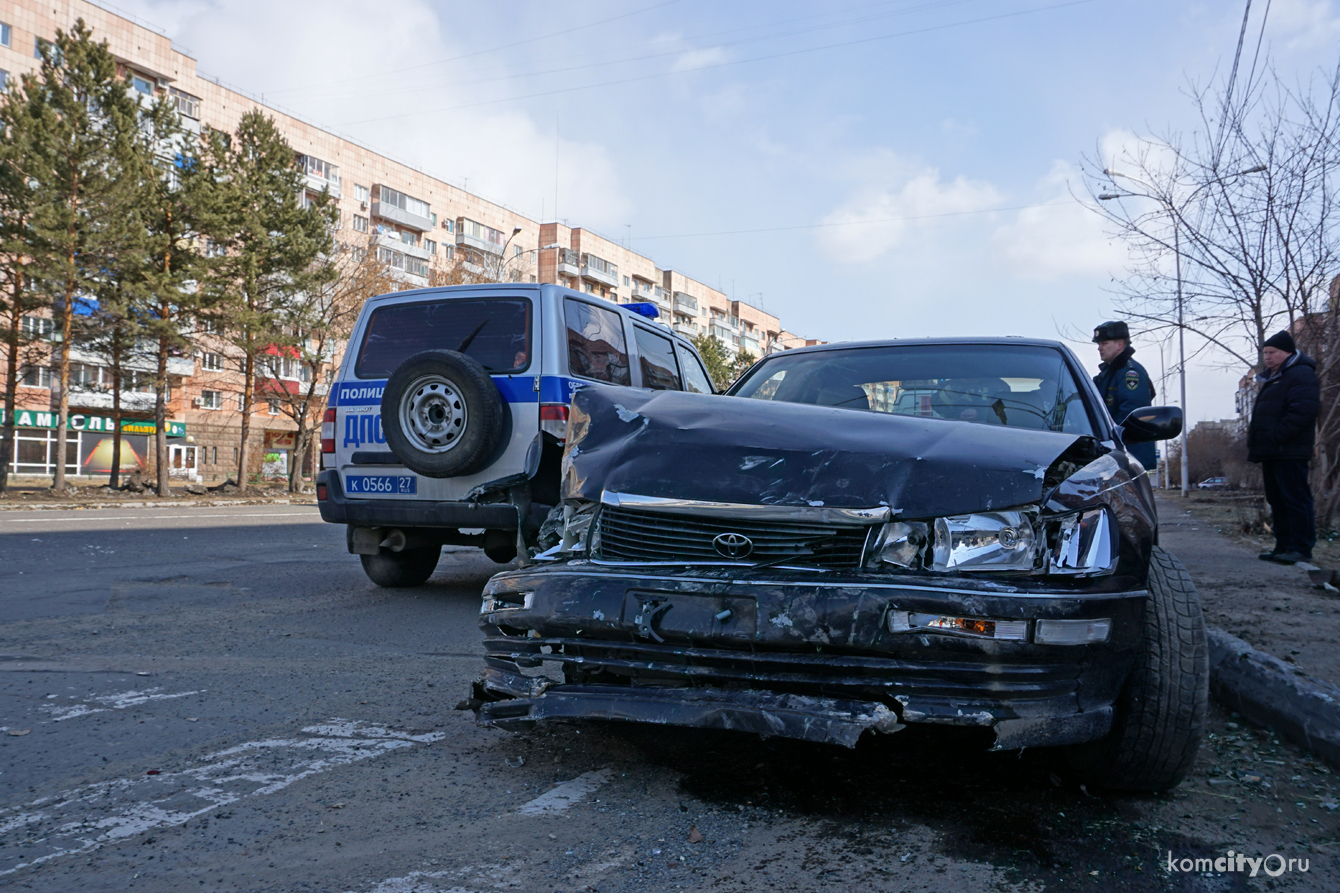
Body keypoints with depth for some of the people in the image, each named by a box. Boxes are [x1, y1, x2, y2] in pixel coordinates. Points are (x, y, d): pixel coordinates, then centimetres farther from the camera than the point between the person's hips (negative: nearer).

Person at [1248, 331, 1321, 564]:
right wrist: (1256, 443, 17)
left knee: (1295, 499, -9)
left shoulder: (1301, 374, -9)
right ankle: (1283, 547, 16)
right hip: (1271, 453, 11)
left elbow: (1302, 411, -22)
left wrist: (1276, 437, -23)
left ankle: (1302, 548, -7)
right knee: (1277, 501, 12)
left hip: (1289, 453, -11)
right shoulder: (1272, 378, 23)